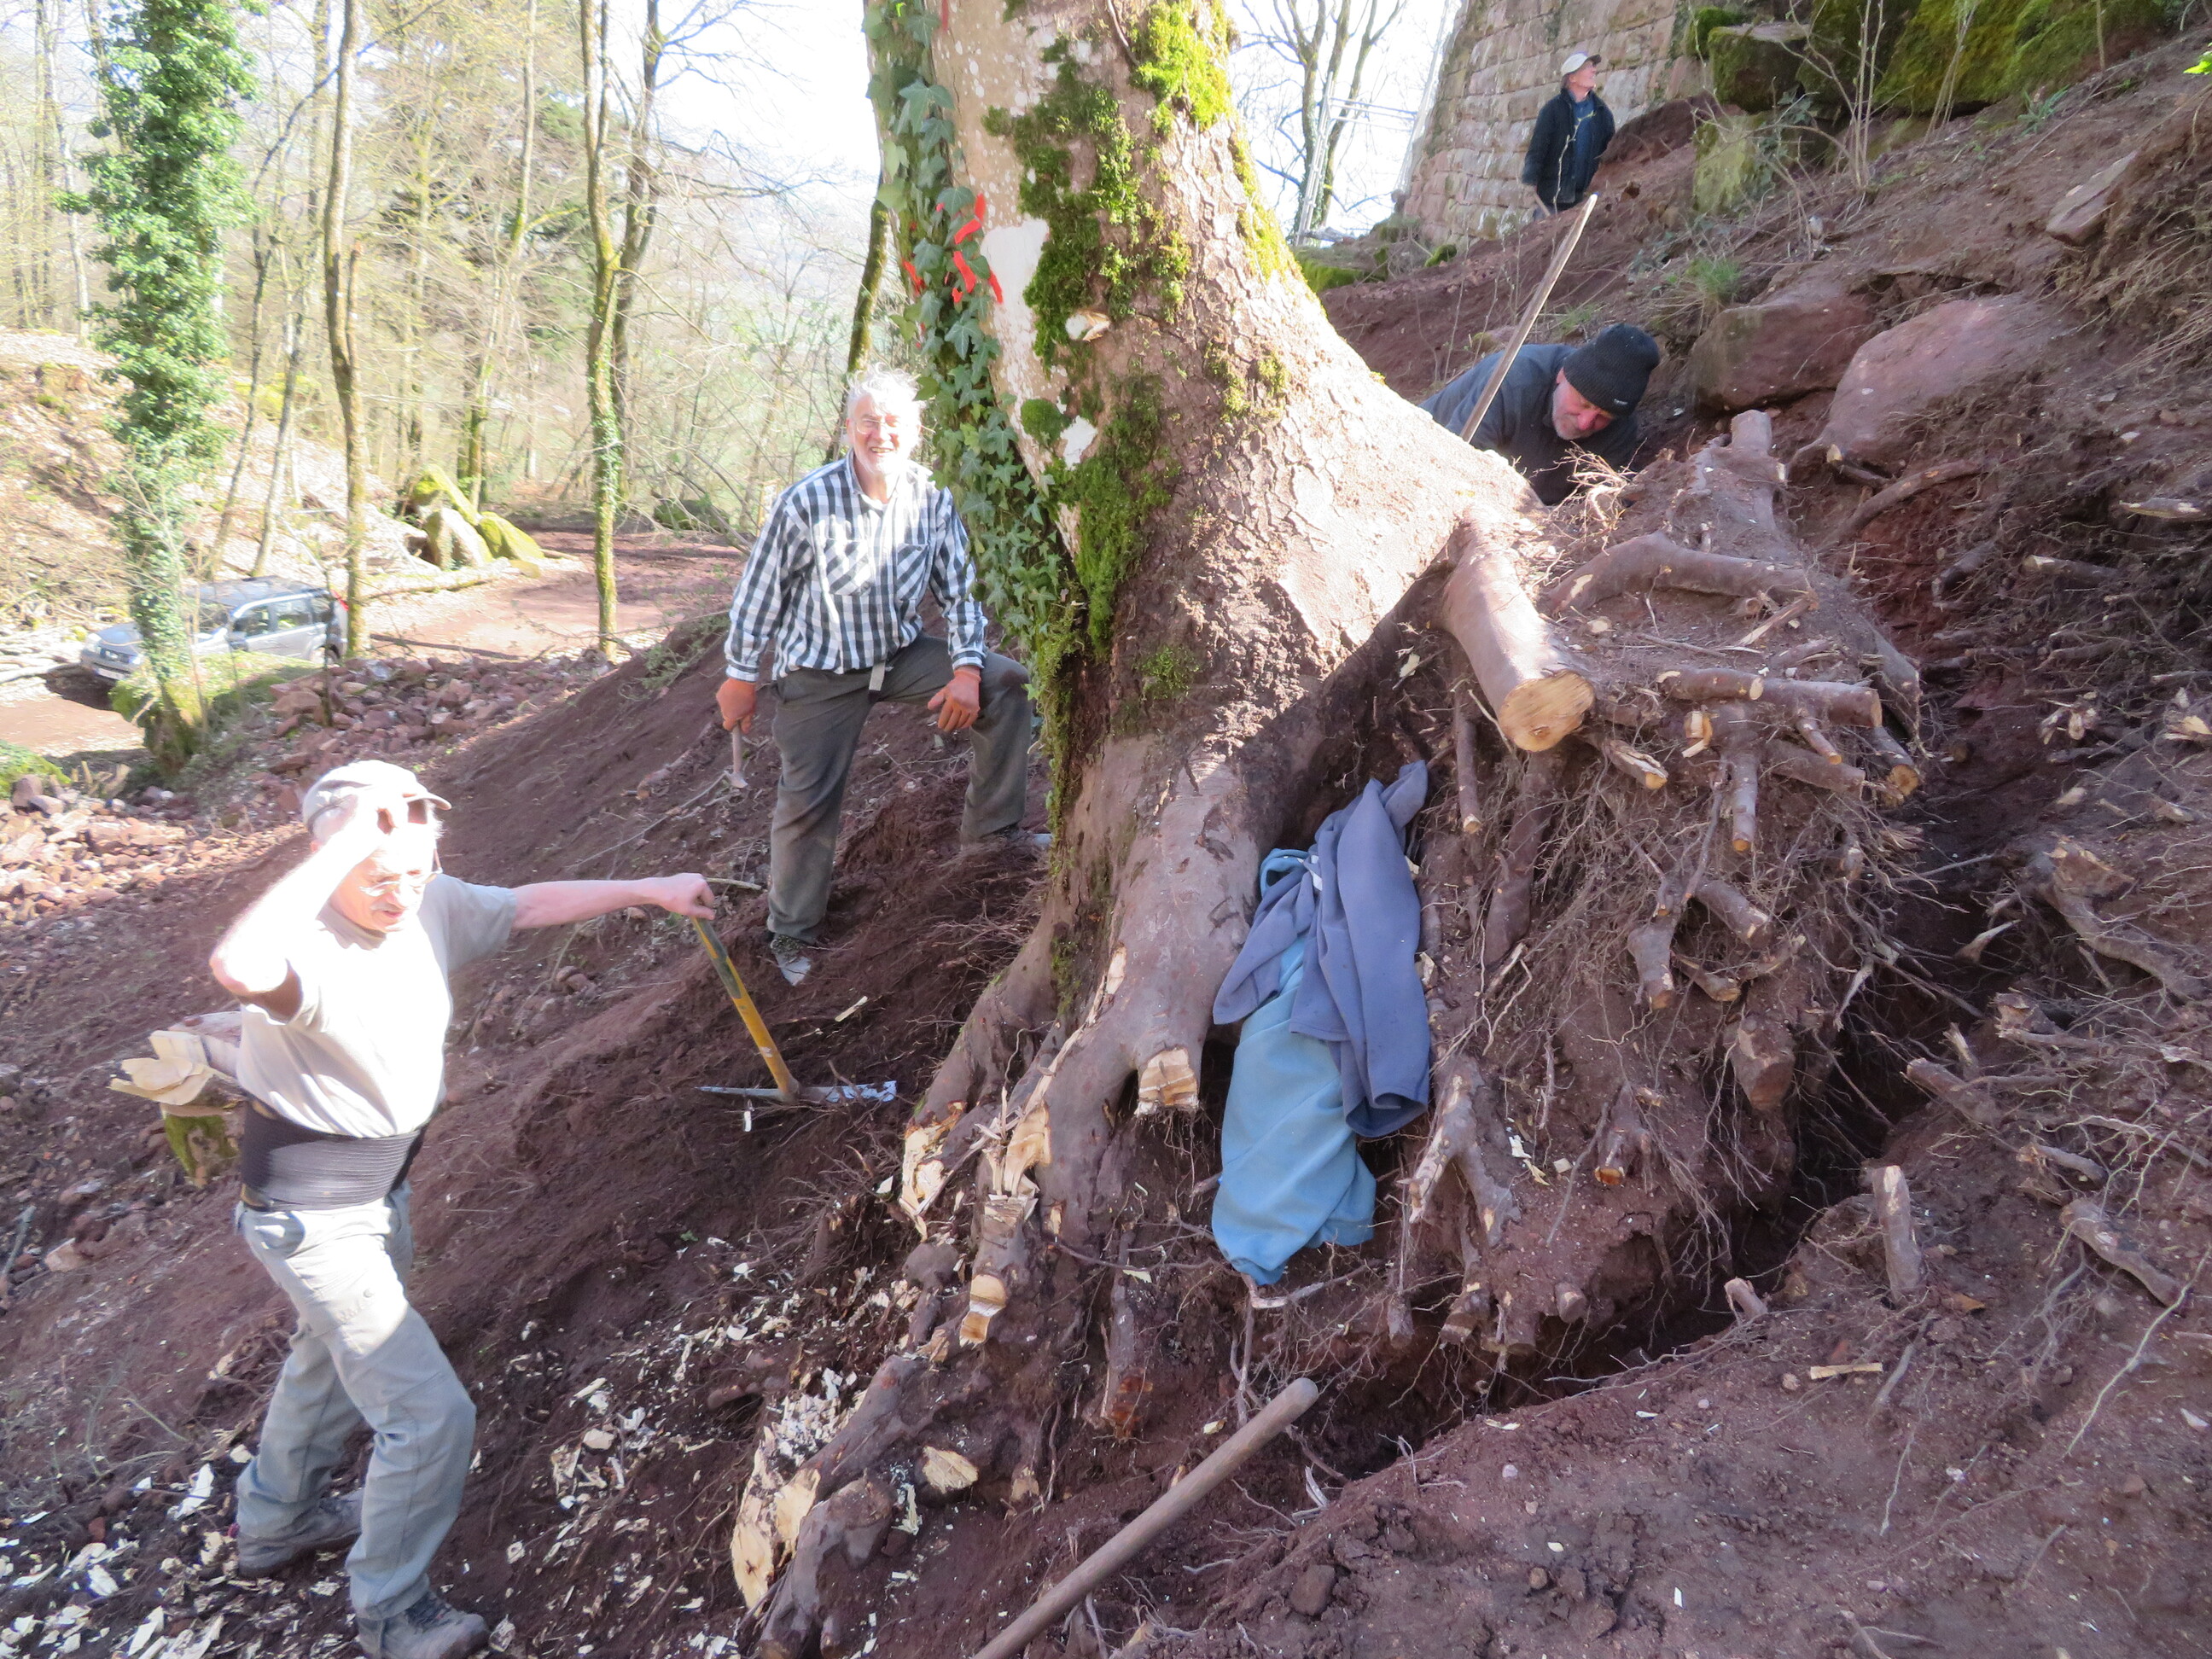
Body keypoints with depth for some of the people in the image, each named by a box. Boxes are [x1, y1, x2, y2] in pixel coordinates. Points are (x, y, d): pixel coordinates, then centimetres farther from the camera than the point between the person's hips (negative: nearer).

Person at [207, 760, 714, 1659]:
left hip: (381, 1193, 9)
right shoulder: (305, 949, -34)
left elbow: (533, 903, 4)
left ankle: (277, 1520, 59)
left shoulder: (430, 907, -12)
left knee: (335, 1358, 32)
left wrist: (649, 890, 7)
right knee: (431, 1414, -3)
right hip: (316, 1221, -9)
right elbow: (237, 968, -58)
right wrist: (349, 841, -55)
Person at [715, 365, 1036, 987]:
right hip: (821, 673, -4)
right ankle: (792, 934, 19)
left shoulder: (932, 499, -9)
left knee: (1004, 682, -13)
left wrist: (966, 668, -13)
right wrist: (741, 677, -6)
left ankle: (991, 831, -1)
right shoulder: (808, 501, -20)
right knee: (807, 802, -2)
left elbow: (958, 588, -1)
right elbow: (759, 592, -11)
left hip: (901, 653, 4)